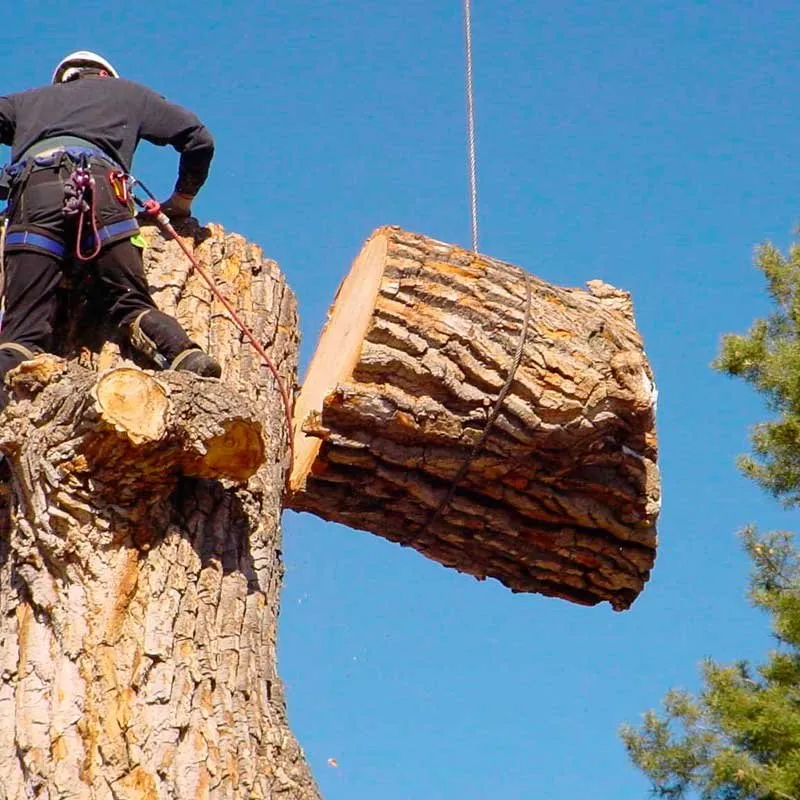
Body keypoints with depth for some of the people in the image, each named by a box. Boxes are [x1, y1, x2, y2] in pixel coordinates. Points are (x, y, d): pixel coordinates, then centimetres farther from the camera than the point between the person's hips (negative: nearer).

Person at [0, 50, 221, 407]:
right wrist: (181, 201, 45)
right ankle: (187, 358, -26)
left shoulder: (31, 99, 41)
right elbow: (199, 139, 32)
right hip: (100, 185, 0)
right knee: (130, 302, 2)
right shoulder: (126, 92, 38)